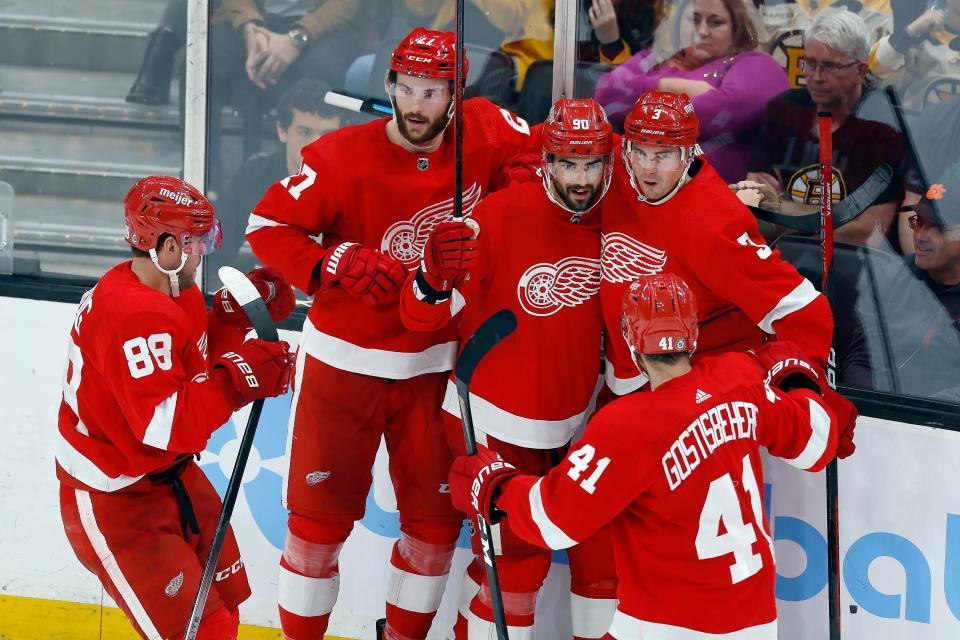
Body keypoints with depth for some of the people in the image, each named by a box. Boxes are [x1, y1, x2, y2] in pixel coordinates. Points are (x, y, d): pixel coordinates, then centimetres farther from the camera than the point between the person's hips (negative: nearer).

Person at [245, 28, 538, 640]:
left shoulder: (484, 133, -8)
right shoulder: (342, 158, -16)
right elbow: (268, 224, -12)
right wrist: (337, 264, -25)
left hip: (435, 365, 3)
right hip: (344, 360, -2)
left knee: (437, 520, 9)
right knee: (321, 517, 2)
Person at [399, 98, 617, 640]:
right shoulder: (500, 217, -21)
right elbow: (422, 318, -19)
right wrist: (435, 274, -38)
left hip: (579, 421, 5)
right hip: (495, 422, -5)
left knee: (603, 543, 7)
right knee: (517, 559, -4)